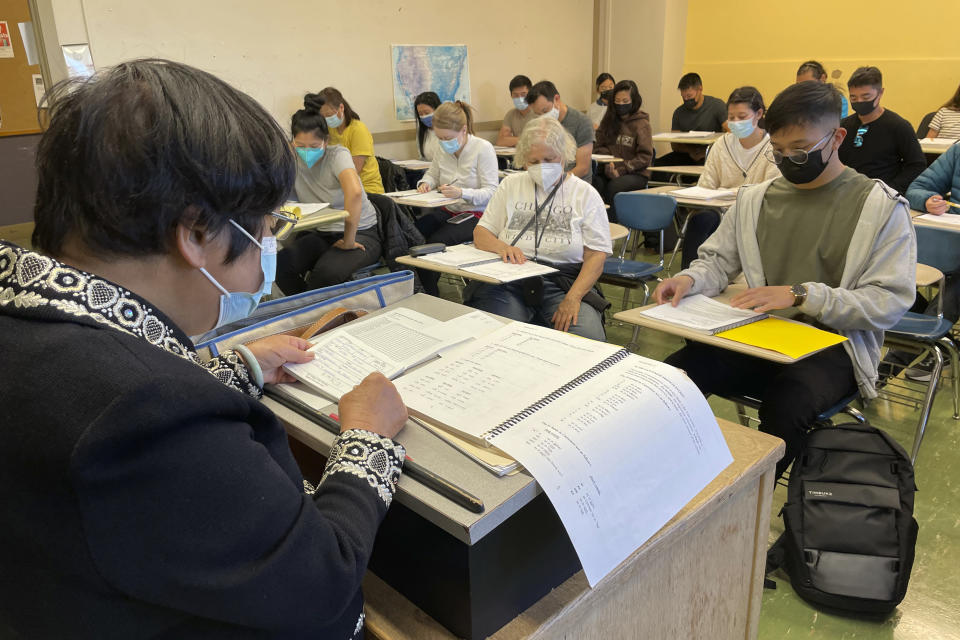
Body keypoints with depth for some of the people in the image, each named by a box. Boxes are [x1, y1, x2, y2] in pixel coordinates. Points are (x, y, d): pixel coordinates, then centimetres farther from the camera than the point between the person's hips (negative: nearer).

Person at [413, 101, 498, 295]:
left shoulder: (483, 148, -12)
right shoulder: (444, 149, 7)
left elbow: (491, 192, -17)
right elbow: (432, 173, 26)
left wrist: (462, 193, -33)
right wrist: (426, 183, 0)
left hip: (474, 214, -6)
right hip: (446, 210, 6)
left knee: (435, 242, -29)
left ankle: (431, 293, -7)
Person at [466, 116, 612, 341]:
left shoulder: (585, 194, 9)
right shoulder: (511, 185, 17)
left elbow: (596, 255, 1)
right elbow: (481, 233, 13)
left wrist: (573, 297, -16)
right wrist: (502, 247, -12)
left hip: (564, 282, -1)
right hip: (509, 281, 1)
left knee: (587, 337, -29)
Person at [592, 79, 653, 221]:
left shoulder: (642, 124, 0)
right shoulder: (609, 120, 15)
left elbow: (645, 157, -4)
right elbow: (600, 146, 12)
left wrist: (621, 169, -14)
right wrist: (608, 164, -9)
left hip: (636, 174, -3)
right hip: (610, 170, 3)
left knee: (614, 186, -35)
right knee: (595, 182, -31)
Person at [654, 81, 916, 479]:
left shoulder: (882, 207, -2)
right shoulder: (754, 199, 10)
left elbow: (890, 302, -9)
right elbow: (718, 261, 15)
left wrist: (801, 295, -20)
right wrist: (691, 279, -10)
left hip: (832, 345, -3)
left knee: (786, 402, -36)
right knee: (676, 372, -26)